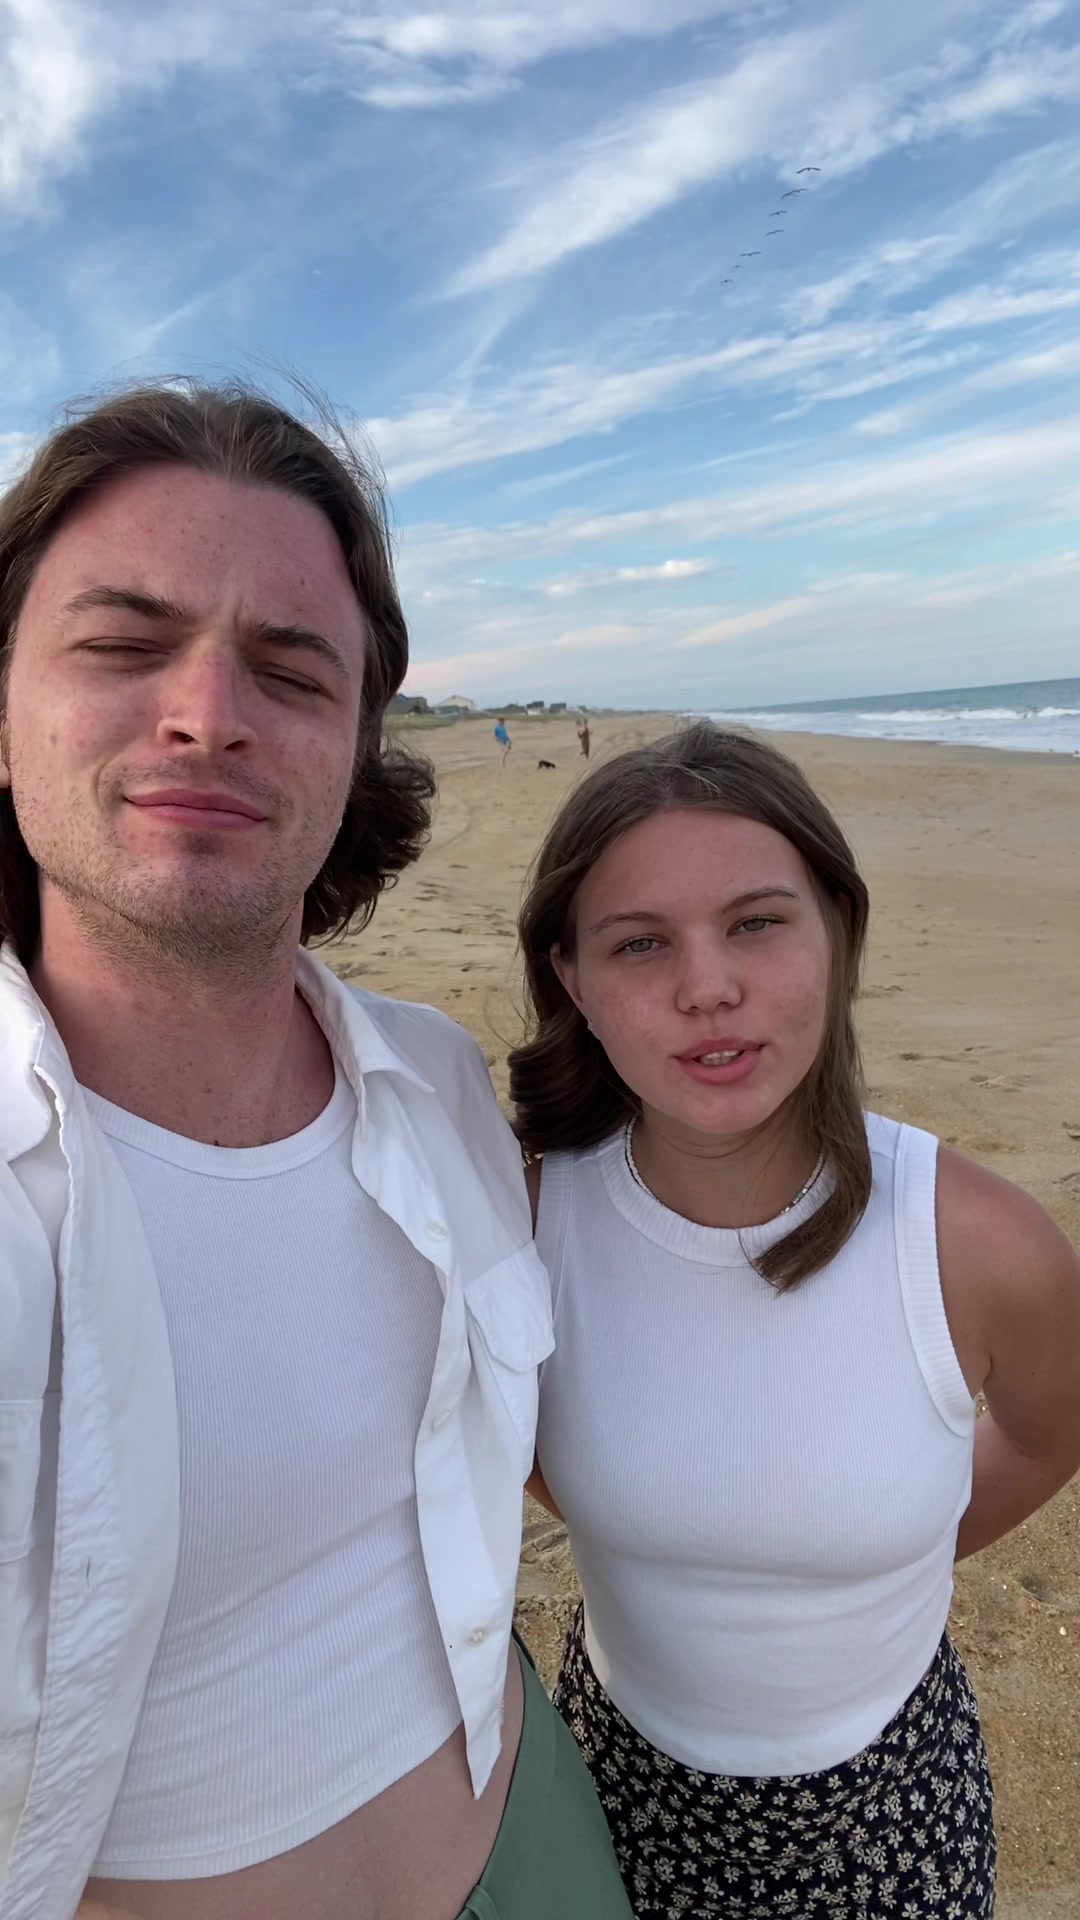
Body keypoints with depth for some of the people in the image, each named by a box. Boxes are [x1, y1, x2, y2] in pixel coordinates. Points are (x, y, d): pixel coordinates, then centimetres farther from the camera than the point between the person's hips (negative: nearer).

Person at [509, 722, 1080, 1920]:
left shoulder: (984, 1247, -25)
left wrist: (880, 1564, 3)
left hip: (888, 1799, 0)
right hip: (622, 1772, 1)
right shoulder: (519, 1220, -24)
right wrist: (639, 1542, -3)